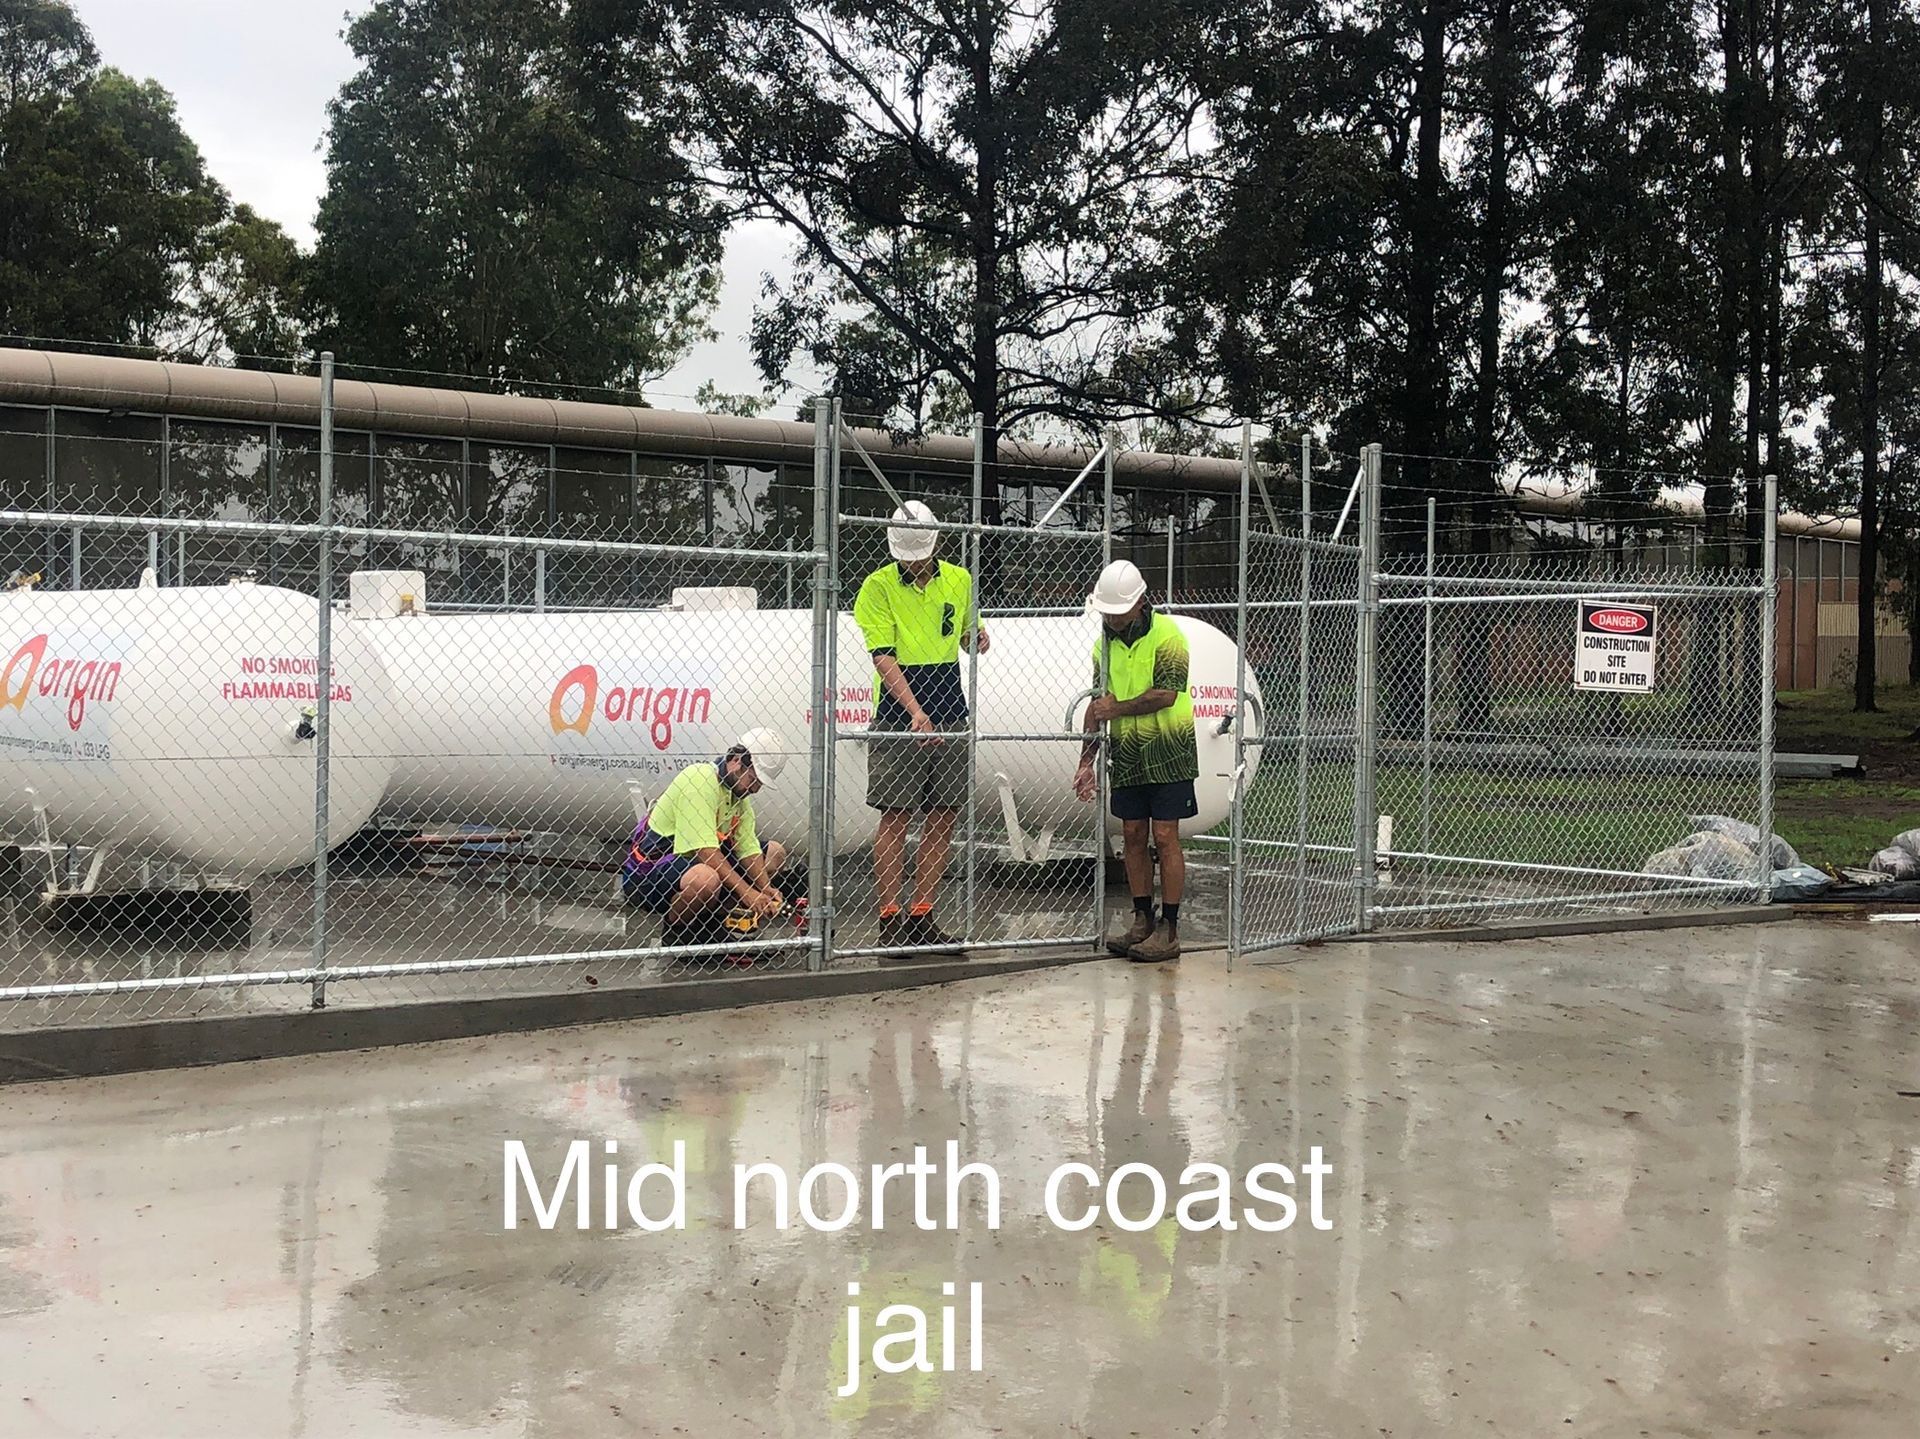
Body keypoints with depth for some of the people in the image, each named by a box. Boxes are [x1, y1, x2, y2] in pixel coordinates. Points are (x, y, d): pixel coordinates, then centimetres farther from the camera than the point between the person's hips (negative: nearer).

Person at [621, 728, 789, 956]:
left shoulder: (739, 791, 6)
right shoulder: (699, 779, -23)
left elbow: (749, 849, 2)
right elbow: (706, 851, -30)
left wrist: (765, 888, -15)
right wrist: (746, 892, -31)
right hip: (648, 873, -9)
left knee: (775, 852, 7)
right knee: (705, 878, -41)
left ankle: (709, 924, 5)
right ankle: (672, 935, -10)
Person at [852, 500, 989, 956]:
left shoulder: (959, 581, 8)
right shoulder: (878, 586, -6)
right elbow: (883, 657, -13)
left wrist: (977, 637, -3)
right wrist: (916, 712, -24)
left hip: (949, 717, 5)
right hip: (897, 718, -5)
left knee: (942, 819, 5)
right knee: (896, 816, -4)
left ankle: (923, 917, 13)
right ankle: (890, 920, 0)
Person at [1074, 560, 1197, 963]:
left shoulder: (1166, 635, -12)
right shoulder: (1105, 643, 9)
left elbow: (1165, 694, -20)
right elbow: (1099, 703, 11)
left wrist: (1117, 709, -9)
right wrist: (1087, 760, 6)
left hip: (1167, 751, -6)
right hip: (1126, 753, 6)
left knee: (1164, 836, -6)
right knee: (1134, 835, 7)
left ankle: (1169, 930, -3)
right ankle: (1142, 921, 16)